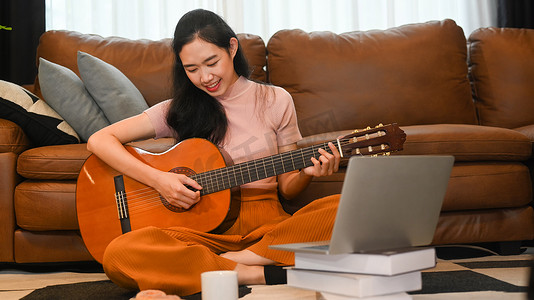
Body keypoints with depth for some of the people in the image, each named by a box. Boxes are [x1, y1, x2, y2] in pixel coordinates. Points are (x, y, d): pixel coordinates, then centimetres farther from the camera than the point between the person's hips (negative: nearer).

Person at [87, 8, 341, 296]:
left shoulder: (275, 101, 8)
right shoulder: (180, 110, 7)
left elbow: (286, 186, 12)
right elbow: (99, 140, 2)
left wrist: (307, 173, -11)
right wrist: (158, 179, -11)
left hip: (266, 224, 1)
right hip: (207, 229, 0)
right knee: (118, 255, -30)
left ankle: (227, 262, -24)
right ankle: (258, 274, -26)